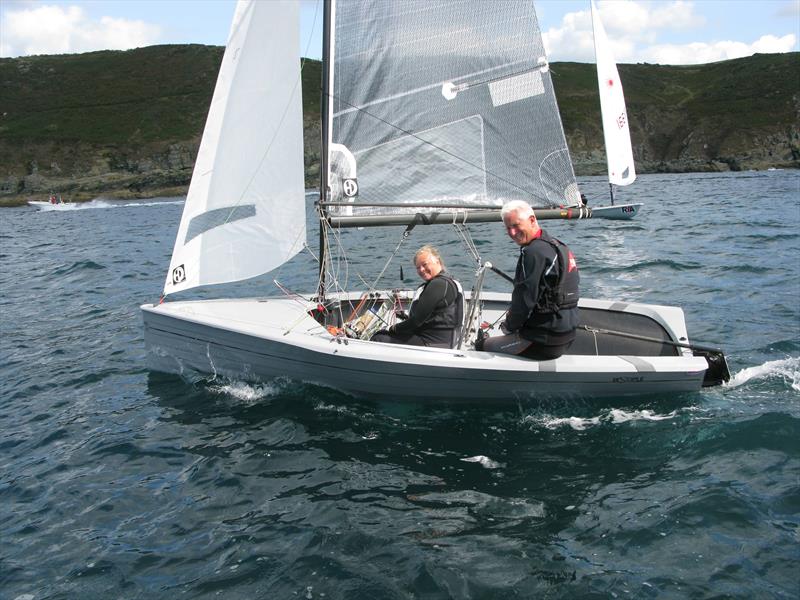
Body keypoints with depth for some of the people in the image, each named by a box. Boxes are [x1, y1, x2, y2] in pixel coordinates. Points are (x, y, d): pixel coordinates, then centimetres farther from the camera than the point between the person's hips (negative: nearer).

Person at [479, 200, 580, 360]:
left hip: (544, 343, -10)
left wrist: (509, 326, -2)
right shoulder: (558, 245, 11)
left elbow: (525, 299, -20)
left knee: (482, 346, 3)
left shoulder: (535, 252, -20)